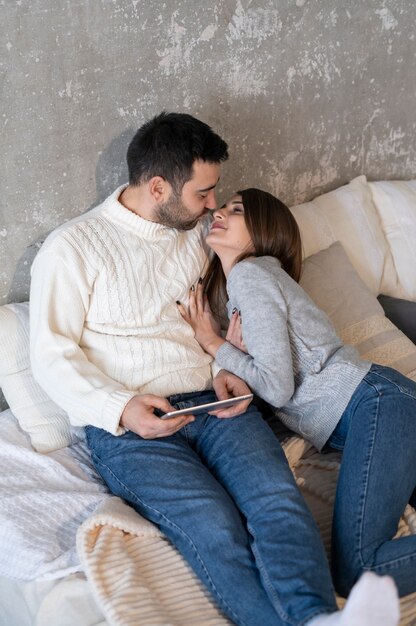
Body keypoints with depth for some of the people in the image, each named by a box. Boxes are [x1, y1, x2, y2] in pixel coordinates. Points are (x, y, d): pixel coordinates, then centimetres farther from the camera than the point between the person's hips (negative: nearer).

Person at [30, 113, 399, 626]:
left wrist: (222, 370, 3)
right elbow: (52, 356, -3)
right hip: (129, 428, -4)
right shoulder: (72, 248, -2)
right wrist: (120, 408, -19)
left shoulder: (196, 229, 15)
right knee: (215, 528, -29)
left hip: (213, 403, 4)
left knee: (278, 497, -26)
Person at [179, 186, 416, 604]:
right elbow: (268, 387, 16)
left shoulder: (251, 274, -4)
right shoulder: (232, 289, 24)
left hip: (375, 402, -10)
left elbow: (278, 388, -10)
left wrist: (214, 344, 1)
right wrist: (236, 348, -2)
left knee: (355, 572, -20)